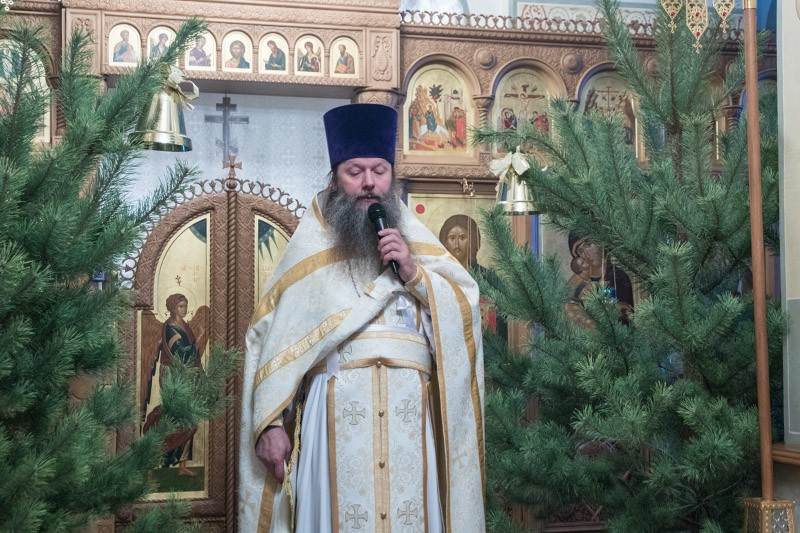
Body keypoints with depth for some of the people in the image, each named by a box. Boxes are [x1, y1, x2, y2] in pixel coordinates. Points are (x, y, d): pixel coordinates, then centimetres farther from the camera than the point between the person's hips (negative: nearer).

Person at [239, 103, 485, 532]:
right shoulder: (308, 252, 8)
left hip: (410, 413, 2)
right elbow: (271, 341, 1)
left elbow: (466, 313, 6)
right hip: (337, 412, -1)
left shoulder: (417, 243, 14)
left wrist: (413, 271, -6)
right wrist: (269, 422, -8)